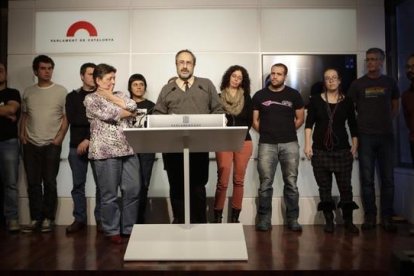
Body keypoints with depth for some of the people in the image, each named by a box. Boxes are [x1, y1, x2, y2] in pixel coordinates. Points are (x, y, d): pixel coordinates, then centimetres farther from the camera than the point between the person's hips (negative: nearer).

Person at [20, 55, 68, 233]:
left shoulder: (61, 91, 0)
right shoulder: (28, 92, 10)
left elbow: (66, 117, -2)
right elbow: (24, 115, 16)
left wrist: (60, 136, -11)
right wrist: (22, 133, 4)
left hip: (51, 145, -3)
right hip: (30, 145, 3)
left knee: (49, 183, 0)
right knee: (33, 183, 6)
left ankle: (48, 218, 11)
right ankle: (35, 218, 15)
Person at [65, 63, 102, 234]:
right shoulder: (72, 96, 11)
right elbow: (72, 119, -4)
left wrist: (88, 140, -14)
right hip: (76, 145, 2)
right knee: (78, 184, 6)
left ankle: (100, 219, 10)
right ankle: (79, 219, 16)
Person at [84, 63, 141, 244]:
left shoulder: (120, 94, 19)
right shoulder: (91, 99, 2)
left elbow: (132, 106, -1)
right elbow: (109, 115, -13)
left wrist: (111, 97, -1)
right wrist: (128, 112, 1)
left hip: (128, 150, 5)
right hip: (106, 152, -5)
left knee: (133, 190, 4)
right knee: (109, 194, 2)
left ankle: (129, 228, 18)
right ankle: (112, 231, 16)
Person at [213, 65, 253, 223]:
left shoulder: (246, 97, 12)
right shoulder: (219, 97, 6)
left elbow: (249, 120, 8)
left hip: (243, 142, 2)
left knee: (239, 180, 5)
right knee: (222, 181, -9)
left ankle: (235, 217, 14)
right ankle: (217, 217, 1)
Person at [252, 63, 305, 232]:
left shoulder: (293, 95, 7)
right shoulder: (260, 95, 6)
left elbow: (300, 119, 12)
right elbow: (255, 120, 11)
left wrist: (287, 131, 10)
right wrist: (267, 132, 7)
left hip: (290, 144, 0)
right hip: (267, 144, 0)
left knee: (291, 183, 3)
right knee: (265, 184, 1)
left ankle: (292, 219, 13)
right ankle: (264, 219, 10)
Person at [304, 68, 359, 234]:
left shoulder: (347, 102, 6)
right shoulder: (315, 100, 4)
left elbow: (353, 126, 9)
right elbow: (309, 123, 3)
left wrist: (355, 146, 3)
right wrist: (307, 144, -4)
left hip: (342, 150, 0)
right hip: (320, 150, 0)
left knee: (345, 186, 0)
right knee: (324, 187, 4)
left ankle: (348, 221, 12)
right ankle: (329, 221, 13)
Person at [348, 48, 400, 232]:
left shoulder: (390, 83, 10)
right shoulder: (357, 84, 5)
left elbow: (395, 108, 17)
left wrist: (386, 121, 3)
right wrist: (358, 125, -2)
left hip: (386, 135, 2)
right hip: (365, 136, -1)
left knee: (388, 178, 3)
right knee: (367, 179, 2)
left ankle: (387, 217, 12)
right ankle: (369, 217, 11)